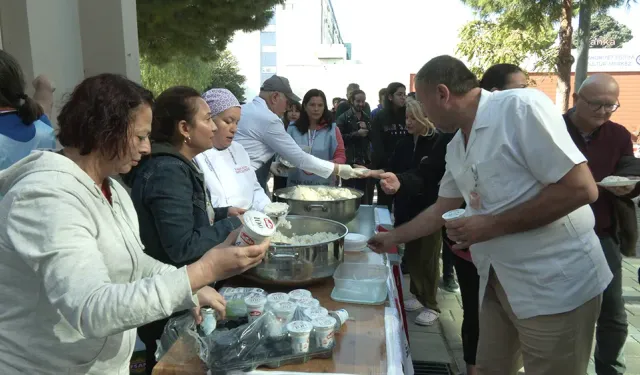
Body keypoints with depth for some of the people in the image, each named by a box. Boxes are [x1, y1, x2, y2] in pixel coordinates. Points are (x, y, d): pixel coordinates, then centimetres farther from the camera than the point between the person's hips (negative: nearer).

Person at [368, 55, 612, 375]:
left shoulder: (521, 106, -17)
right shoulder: (455, 147, 8)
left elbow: (582, 188, -21)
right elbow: (442, 209, 20)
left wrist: (493, 225, -21)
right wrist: (393, 237, 25)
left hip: (555, 284, -7)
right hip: (497, 282, 8)